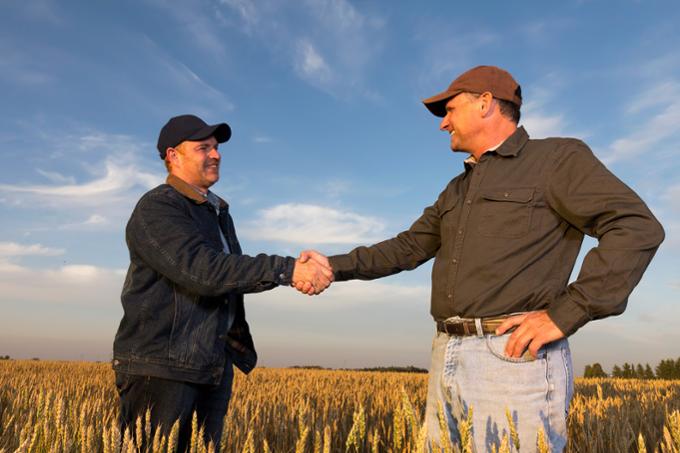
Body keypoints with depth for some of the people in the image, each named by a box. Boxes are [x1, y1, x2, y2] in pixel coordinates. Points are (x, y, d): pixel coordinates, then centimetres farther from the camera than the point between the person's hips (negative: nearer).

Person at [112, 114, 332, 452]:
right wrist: (286, 269, -30)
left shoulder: (217, 212, 17)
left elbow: (234, 274, 13)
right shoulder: (155, 208, -12)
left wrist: (295, 271, -4)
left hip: (213, 370, 8)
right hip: (161, 368, -7)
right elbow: (203, 270, -27)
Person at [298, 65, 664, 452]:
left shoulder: (558, 158, 0)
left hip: (516, 358, -7)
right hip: (449, 358, 8)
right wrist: (337, 266, 11)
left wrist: (565, 314, -15)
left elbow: (638, 228, -9)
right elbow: (410, 248, 23)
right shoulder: (458, 191, 24)